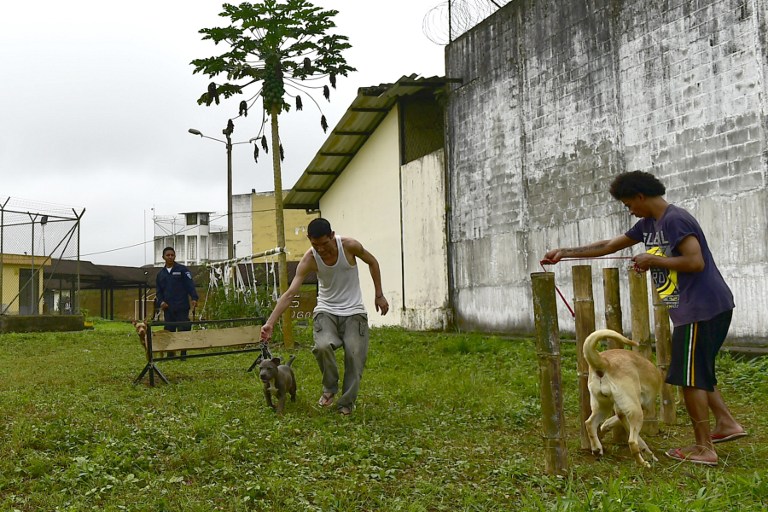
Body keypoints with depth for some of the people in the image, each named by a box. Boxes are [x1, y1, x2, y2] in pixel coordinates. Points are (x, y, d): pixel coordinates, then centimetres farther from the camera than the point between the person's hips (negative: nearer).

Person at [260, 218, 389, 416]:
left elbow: (372, 262, 3)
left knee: (355, 355, -12)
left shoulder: (349, 245, -17)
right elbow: (290, 293, -21)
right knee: (323, 346, -27)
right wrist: (270, 322, -30)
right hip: (326, 310, 0)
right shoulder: (309, 259, -16)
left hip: (353, 312, 0)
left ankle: (346, 403, 7)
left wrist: (379, 295, 3)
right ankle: (329, 388, 0)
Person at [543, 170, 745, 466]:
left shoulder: (675, 220, -16)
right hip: (693, 309, 10)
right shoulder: (648, 224, 13)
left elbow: (696, 262, -24)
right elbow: (609, 246, 18)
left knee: (690, 376, -3)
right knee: (697, 372, 17)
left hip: (702, 308, -10)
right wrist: (565, 253, 16)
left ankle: (704, 448, 5)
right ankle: (726, 424, 24)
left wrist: (653, 260, -14)